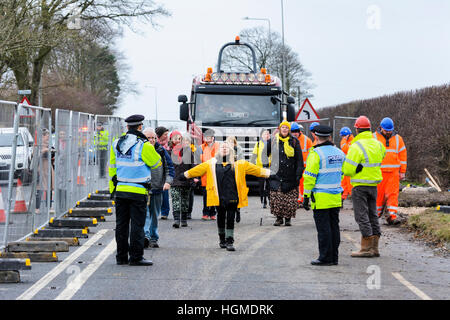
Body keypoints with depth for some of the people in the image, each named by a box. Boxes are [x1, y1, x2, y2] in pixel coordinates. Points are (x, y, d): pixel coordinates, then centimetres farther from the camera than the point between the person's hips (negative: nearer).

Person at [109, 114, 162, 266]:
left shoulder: (116, 144, 6)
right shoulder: (143, 146, -13)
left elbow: (112, 167, 13)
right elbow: (157, 162, 1)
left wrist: (113, 186, 22)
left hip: (120, 190, 5)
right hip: (137, 191, -5)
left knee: (121, 224, 10)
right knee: (137, 225, 0)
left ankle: (121, 256, 15)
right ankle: (136, 257, 1)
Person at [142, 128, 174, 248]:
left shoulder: (161, 150, 6)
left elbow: (169, 167, 11)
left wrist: (168, 181, -3)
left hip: (157, 188, 3)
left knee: (155, 215, 10)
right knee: (145, 213, -16)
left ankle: (153, 238, 18)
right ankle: (145, 235, -26)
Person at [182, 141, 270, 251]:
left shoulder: (238, 164, 7)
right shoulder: (211, 163, 10)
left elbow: (252, 168, 7)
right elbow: (199, 169, 11)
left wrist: (265, 172, 1)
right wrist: (187, 174, 7)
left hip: (232, 196, -1)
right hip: (219, 196, 1)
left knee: (230, 218, -4)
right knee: (221, 217, 9)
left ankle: (229, 241, -2)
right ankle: (222, 239, 25)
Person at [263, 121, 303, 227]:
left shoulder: (294, 142, 4)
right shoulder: (273, 141, 7)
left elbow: (299, 159, 6)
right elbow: (265, 153, 19)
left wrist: (298, 174, 0)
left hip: (290, 176, -1)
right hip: (276, 175, 1)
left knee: (290, 199, -4)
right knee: (276, 198, -3)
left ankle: (288, 218, 7)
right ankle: (279, 217, 8)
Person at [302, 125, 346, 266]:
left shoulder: (316, 154, -12)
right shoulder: (339, 153, 10)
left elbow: (309, 177, -13)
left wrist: (306, 196, -8)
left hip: (321, 198, -7)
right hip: (336, 197, 7)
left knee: (323, 228, -2)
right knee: (334, 226, 11)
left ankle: (325, 258, 0)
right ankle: (334, 257, 15)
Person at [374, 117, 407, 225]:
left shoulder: (398, 138, 9)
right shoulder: (374, 138, 1)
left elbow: (403, 155, 13)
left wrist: (402, 172, 9)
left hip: (393, 172, 1)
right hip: (378, 172, -1)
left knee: (393, 194, -7)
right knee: (378, 194, 2)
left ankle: (392, 216, -9)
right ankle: (376, 214, 17)